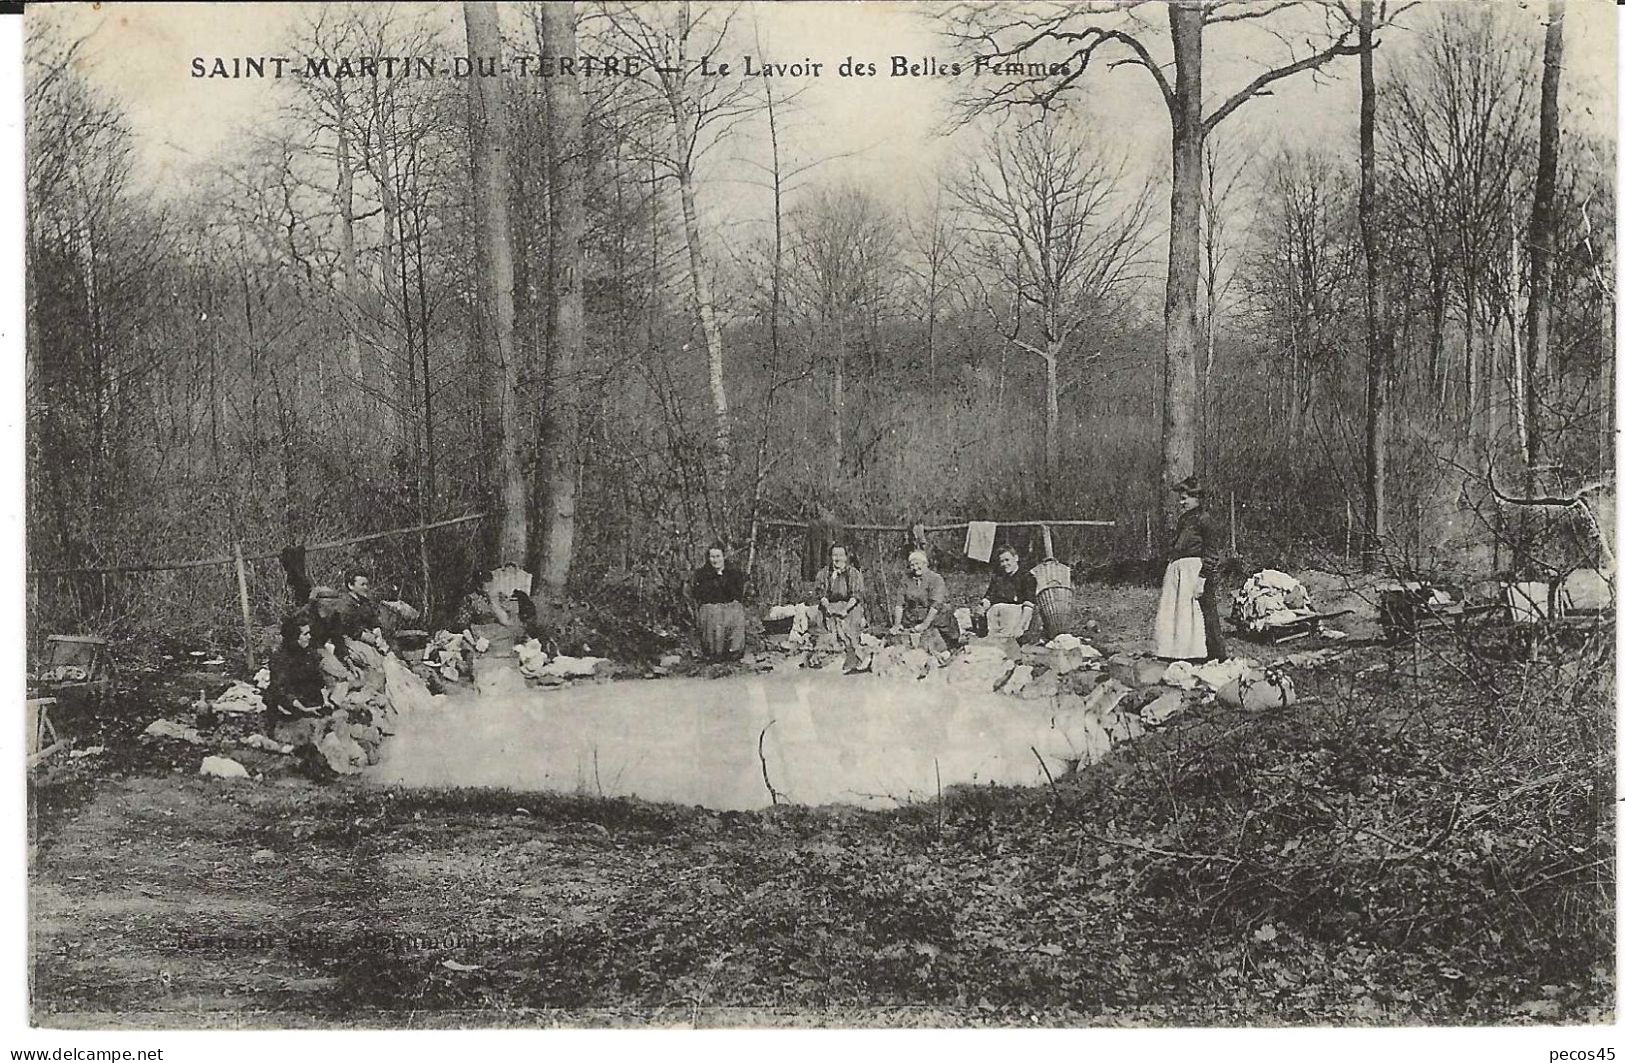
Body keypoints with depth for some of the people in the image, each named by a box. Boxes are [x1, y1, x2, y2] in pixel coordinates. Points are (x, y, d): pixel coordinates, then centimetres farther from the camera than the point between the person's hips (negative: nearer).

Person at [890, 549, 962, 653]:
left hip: (932, 618, -3)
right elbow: (899, 602, 6)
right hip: (911, 620, 4)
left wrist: (925, 624, -23)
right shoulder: (906, 580, 11)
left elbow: (936, 605, -14)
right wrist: (897, 623, -7)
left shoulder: (936, 580, -4)